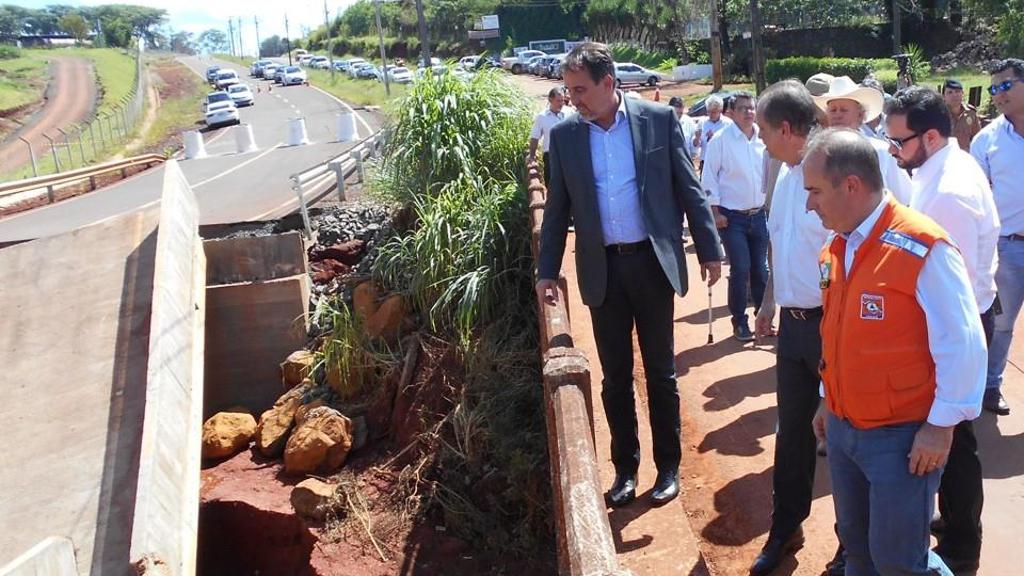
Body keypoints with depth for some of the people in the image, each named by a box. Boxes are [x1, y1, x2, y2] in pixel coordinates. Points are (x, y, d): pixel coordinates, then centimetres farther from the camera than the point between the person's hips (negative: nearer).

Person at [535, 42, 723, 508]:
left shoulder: (659, 118, -3)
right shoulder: (564, 135, 2)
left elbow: (688, 188, 1)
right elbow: (557, 208, 8)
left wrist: (709, 250, 1)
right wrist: (547, 270, 6)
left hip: (652, 262, -2)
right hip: (602, 269, 2)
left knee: (661, 372, 9)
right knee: (615, 377, 10)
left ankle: (668, 466, 24)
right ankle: (625, 468, 24)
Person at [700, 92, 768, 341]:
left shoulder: (763, 141, 2)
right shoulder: (720, 141, -8)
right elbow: (709, 178, -7)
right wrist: (715, 211, -10)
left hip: (758, 215, 4)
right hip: (732, 217, -4)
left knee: (760, 269, 9)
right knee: (740, 269, -6)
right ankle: (739, 321, 8)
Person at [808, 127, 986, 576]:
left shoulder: (923, 248, -19)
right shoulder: (835, 249, 5)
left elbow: (962, 345, -18)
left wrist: (941, 426, -15)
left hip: (901, 437, -7)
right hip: (842, 428, 7)